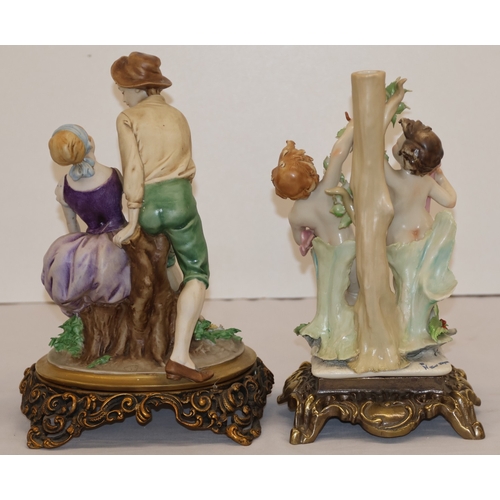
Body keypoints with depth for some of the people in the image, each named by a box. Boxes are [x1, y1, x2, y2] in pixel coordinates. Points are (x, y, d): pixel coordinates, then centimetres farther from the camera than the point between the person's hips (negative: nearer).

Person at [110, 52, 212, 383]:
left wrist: (133, 221, -7)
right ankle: (180, 354, -16)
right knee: (197, 275, 2)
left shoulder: (128, 119, 4)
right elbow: (185, 164, 14)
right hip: (179, 199, 1)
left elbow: (133, 169, -6)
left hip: (147, 206, 0)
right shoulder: (178, 116, 18)